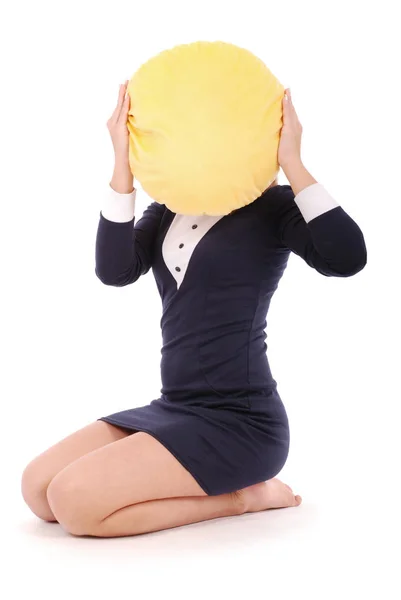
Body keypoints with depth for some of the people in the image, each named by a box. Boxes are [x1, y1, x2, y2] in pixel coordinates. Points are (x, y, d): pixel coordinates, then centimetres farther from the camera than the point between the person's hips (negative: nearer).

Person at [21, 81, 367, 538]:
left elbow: (347, 258, -24)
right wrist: (123, 163, -13)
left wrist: (292, 161, -20)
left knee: (74, 500, -22)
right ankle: (218, 485, 6)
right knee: (37, 488, -2)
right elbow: (114, 271, -8)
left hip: (239, 422, -7)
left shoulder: (271, 206, -4)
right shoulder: (166, 212, 12)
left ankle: (241, 496, -3)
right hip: (173, 409, 7)